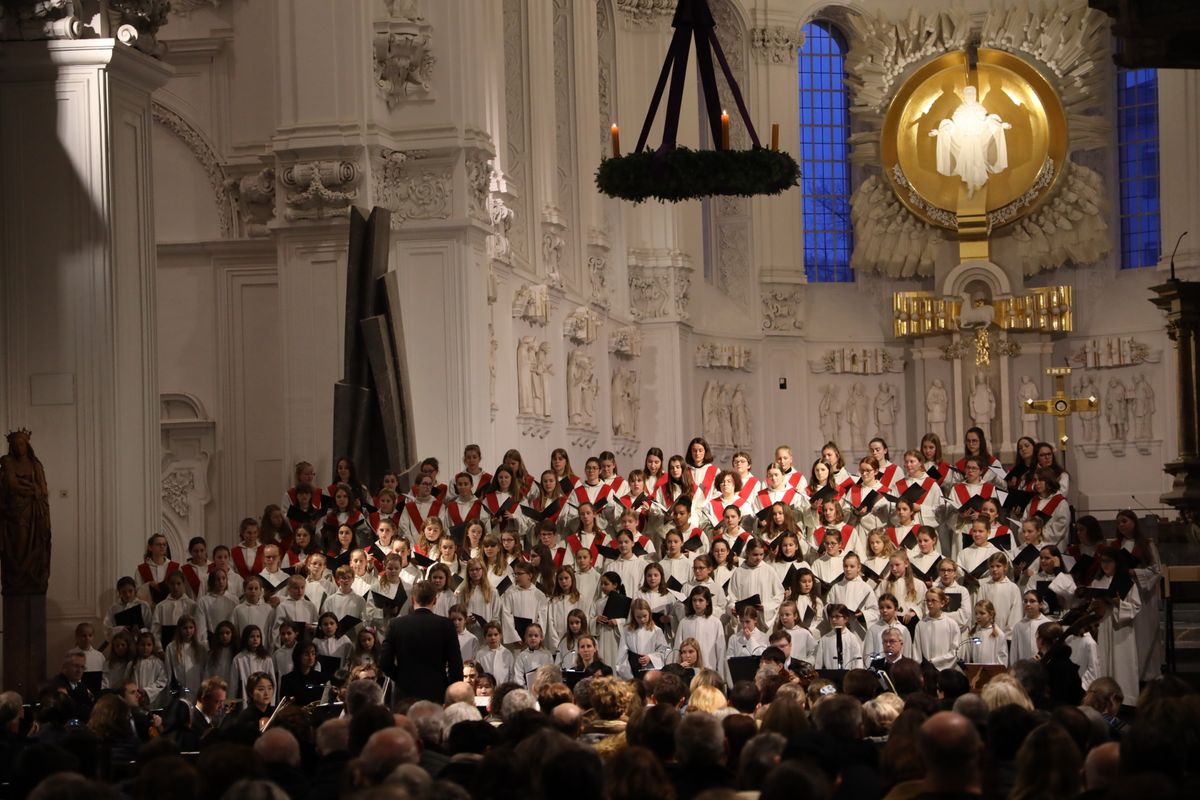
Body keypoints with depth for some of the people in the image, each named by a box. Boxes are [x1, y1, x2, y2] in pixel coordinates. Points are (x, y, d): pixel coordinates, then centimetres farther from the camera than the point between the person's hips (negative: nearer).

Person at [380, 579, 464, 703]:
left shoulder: (396, 624, -1)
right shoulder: (446, 625, -4)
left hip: (405, 692, 1)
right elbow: (455, 664, -4)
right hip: (436, 692, -1)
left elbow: (385, 661, -2)